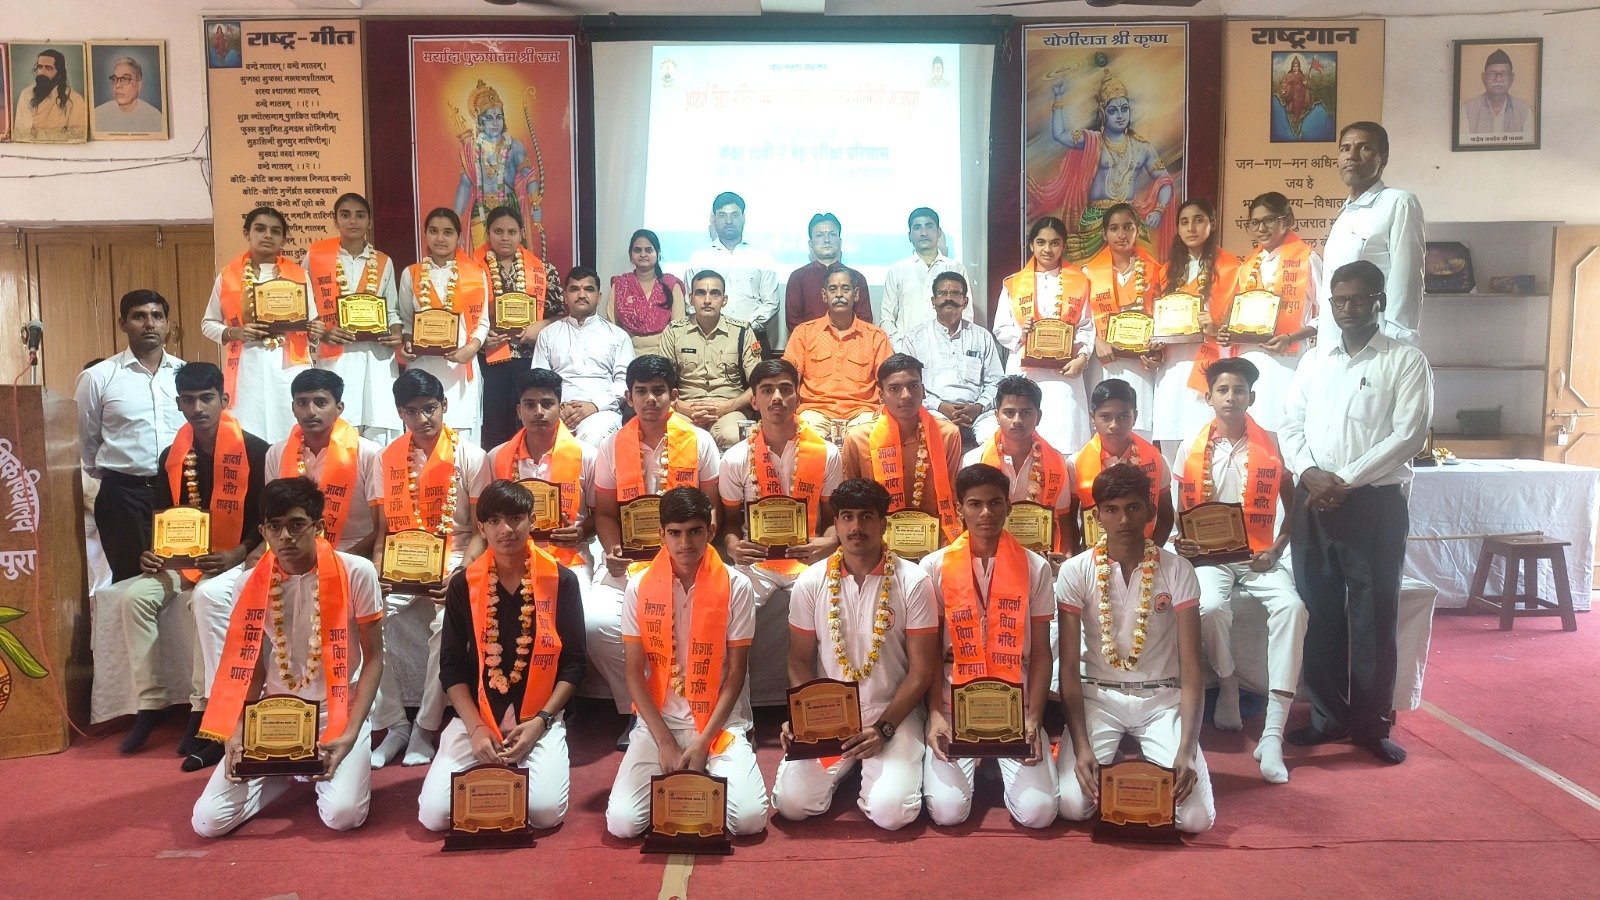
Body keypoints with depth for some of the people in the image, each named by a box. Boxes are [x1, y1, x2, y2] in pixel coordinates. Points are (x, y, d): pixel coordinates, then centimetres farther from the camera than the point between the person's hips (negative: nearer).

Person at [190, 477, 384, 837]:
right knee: (208, 820, -11)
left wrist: (351, 733, -17)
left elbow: (373, 658, -6)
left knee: (342, 814, -26)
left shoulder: (356, 573, -12)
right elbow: (251, 668, 5)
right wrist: (238, 732, -11)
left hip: (337, 712, -3)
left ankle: (320, 769, 10)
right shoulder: (250, 584, -2)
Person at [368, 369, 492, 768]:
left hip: (453, 562, -3)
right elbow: (381, 531, 8)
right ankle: (393, 723, -8)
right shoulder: (387, 459, 7)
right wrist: (377, 575, -11)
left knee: (447, 623, -33)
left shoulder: (469, 457, -3)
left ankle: (425, 728, -11)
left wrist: (459, 577, -20)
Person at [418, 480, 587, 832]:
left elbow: (573, 663, -1)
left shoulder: (561, 581, -3)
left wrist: (540, 721, -12)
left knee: (546, 812, -22)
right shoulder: (463, 585, 0)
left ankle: (515, 769, 12)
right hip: (474, 716, 1)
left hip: (539, 717, -1)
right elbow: (451, 666, 1)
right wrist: (476, 727, -11)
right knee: (434, 814, -16)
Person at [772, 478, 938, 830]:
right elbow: (800, 661, 5)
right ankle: (843, 769, 16)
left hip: (893, 713, -2)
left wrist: (883, 728, -15)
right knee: (791, 803, -17)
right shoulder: (811, 582, -1)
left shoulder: (913, 582, -7)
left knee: (891, 812, -23)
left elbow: (922, 669, -5)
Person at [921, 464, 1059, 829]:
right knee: (948, 810, -20)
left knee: (1037, 811, -18)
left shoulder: (1035, 567, 2)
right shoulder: (934, 567, 1)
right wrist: (935, 714, -10)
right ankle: (973, 766, 16)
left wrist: (1033, 718, -9)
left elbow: (1040, 653, 3)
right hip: (954, 706, -1)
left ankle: (1001, 766, 17)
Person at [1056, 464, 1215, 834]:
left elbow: (1191, 670, -9)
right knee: (1072, 804, -22)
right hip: (1098, 697, 0)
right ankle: (1106, 764, 12)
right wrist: (1082, 747, -19)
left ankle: (1150, 770, 15)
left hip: (1162, 699, 0)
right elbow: (1069, 669, -7)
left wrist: (1186, 751, -22)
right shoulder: (1076, 571, -8)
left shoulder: (1178, 570, -8)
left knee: (1196, 817, -18)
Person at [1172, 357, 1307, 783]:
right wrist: (1182, 542, -11)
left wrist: (1277, 549, -6)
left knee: (1291, 607, -30)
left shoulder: (1271, 445, 3)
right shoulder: (1191, 448, 4)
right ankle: (1227, 683, 0)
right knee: (1211, 606, -34)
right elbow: (1182, 512, 10)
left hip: (1258, 556, 1)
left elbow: (1294, 505, 10)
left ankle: (1273, 734, -30)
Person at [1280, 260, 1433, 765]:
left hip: (1375, 502, -4)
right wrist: (1310, 473, -9)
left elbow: (1409, 435, -10)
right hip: (1313, 502, 4)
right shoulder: (1313, 361, 14)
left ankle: (1372, 724, 12)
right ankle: (1328, 716, 19)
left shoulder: (1406, 361, 0)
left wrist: (1345, 481, -14)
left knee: (1373, 616, 0)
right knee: (1319, 612, 8)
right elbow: (1291, 426, 10)